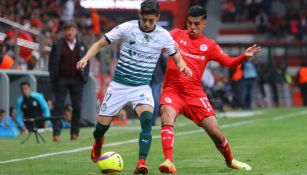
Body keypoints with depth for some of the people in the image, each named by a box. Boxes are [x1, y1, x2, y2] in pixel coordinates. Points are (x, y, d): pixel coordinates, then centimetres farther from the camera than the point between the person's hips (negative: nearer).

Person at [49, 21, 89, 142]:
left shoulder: (82, 45, 6)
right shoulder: (58, 45, 1)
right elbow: (52, 63, 2)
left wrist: (85, 77, -1)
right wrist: (54, 78, -5)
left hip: (77, 80, 2)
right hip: (62, 79, -2)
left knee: (77, 107, 2)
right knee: (58, 107, -4)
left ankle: (74, 133, 9)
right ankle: (56, 133, -6)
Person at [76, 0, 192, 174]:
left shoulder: (164, 36, -3)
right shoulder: (127, 28, -9)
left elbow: (177, 57, 10)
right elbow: (100, 44, -3)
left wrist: (183, 66, -13)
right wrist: (86, 58, -20)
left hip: (142, 87, 0)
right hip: (119, 85, 0)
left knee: (147, 119, -28)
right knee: (102, 124, 3)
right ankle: (98, 142, 41)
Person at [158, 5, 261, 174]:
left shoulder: (209, 45, 8)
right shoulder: (176, 35, 6)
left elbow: (230, 62, 7)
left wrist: (244, 56, -11)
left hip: (195, 94, 1)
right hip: (172, 91, -1)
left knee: (216, 133, -1)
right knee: (167, 119, -32)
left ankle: (230, 161, 26)